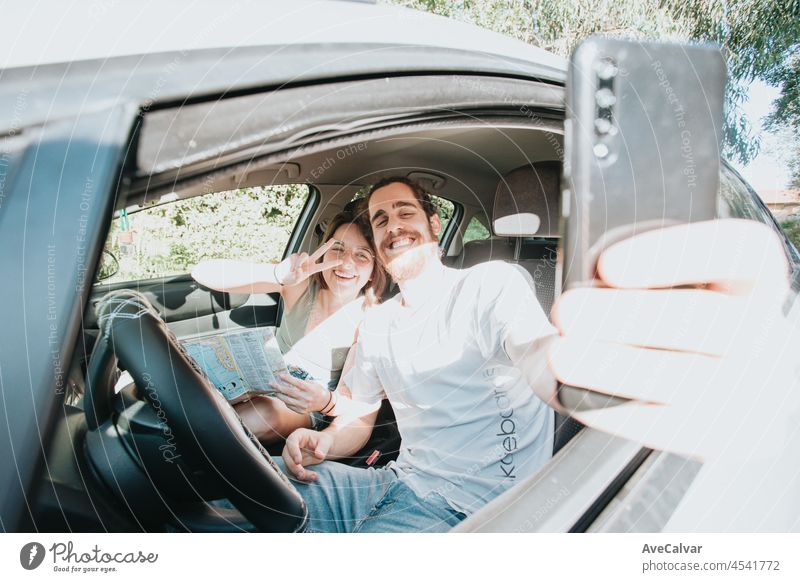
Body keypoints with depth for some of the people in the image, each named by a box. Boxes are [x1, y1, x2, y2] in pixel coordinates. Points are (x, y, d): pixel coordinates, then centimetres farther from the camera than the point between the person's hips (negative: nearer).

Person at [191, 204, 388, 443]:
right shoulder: (300, 281, -15)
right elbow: (203, 272, -24)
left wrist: (326, 401, -42)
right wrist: (277, 274, -42)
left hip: (309, 411, -2)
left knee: (255, 417, -33)